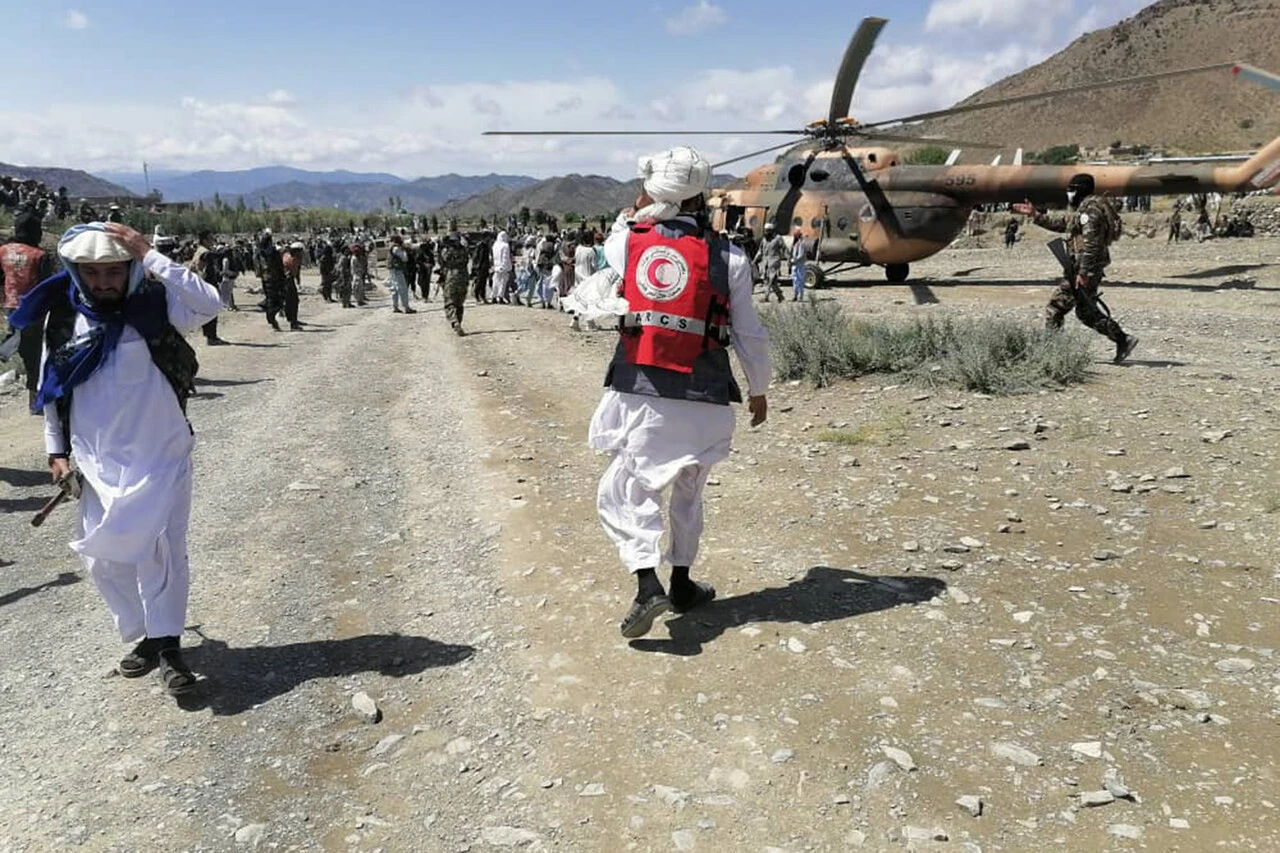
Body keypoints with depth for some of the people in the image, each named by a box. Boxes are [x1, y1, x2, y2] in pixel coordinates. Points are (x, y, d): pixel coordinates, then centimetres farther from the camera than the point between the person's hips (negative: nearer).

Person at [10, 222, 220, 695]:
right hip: (98, 464, 4)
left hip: (160, 457, -4)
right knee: (104, 559, 10)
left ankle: (167, 643, 5)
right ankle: (146, 636, 27)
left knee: (159, 548, -8)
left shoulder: (155, 307, -9)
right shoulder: (63, 319, 1)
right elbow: (52, 388, 11)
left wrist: (149, 256, -27)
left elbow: (209, 304, -29)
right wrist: (57, 450, 10)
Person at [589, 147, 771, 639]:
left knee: (625, 491, 8)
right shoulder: (728, 256, -3)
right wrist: (758, 390, 15)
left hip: (638, 392, -1)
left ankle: (648, 584, -9)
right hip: (704, 399, 1)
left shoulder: (625, 243, -2)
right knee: (688, 492, 19)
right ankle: (682, 585, 31)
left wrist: (639, 215, 29)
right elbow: (749, 334, 3)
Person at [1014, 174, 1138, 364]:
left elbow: (1090, 245, -22)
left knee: (1054, 308, -5)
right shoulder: (1083, 209, 17)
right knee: (1087, 312, 15)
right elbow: (1061, 224, 28)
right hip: (1091, 268, 11)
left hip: (1087, 267, -11)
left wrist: (1082, 273, -24)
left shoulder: (1089, 210, -15)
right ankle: (1123, 340, 15)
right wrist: (1035, 215, 25)